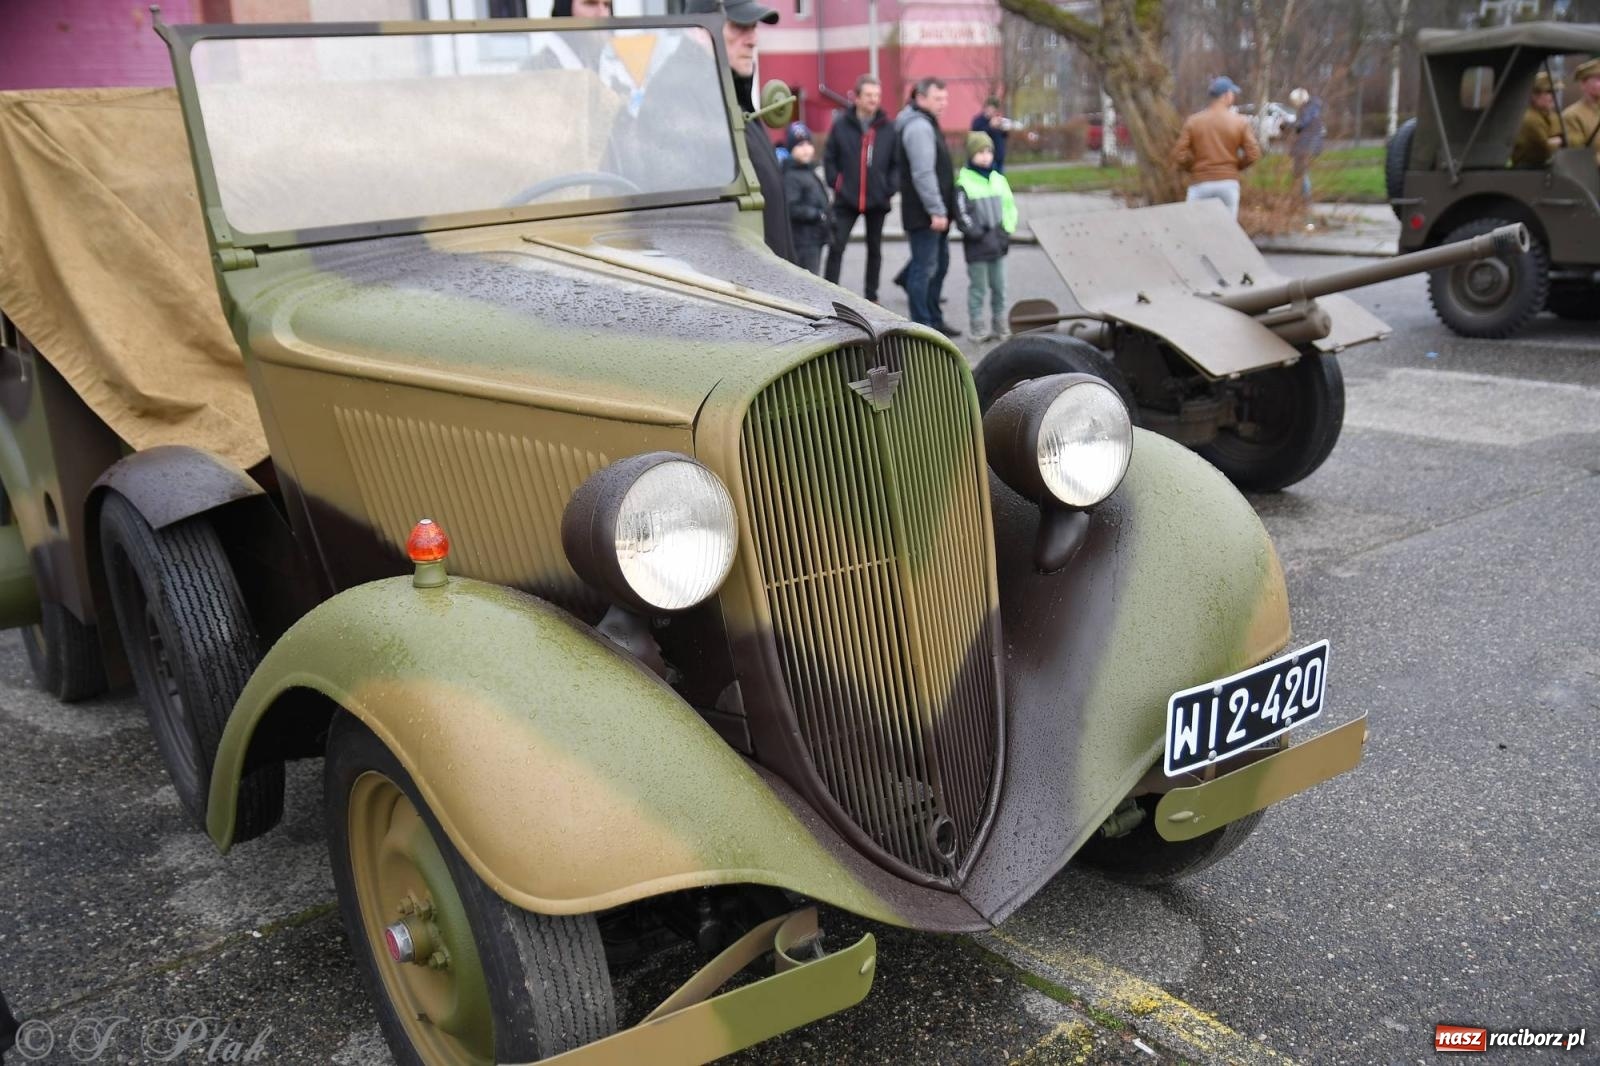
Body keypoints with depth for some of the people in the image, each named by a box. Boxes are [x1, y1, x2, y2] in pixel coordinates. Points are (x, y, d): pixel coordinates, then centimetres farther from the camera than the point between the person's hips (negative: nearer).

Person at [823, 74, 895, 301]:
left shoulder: (887, 127, 0)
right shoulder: (841, 124, -3)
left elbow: (896, 162, 4)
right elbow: (829, 158, 2)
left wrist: (889, 187, -5)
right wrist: (836, 184, -7)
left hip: (877, 200, 2)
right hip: (846, 200, -2)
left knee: (875, 249, 13)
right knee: (836, 246, -6)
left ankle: (871, 296, 24)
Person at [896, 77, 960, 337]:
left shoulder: (926, 123, 18)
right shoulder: (918, 127, -16)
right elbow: (923, 174, -23)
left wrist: (942, 210, 22)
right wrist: (936, 210, -24)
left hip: (934, 213, 11)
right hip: (924, 214, -11)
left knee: (939, 264, 17)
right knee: (924, 267, -6)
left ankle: (934, 319, 27)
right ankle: (922, 325, -1)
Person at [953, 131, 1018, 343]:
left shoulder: (999, 180, 10)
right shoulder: (964, 183, -8)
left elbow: (1010, 207, 13)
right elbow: (962, 215, -12)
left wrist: (1007, 232, 1)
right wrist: (980, 235, -13)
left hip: (998, 244, 5)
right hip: (977, 246, -5)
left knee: (999, 287, 10)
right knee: (978, 288, 0)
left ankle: (999, 327, 19)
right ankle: (978, 329, 8)